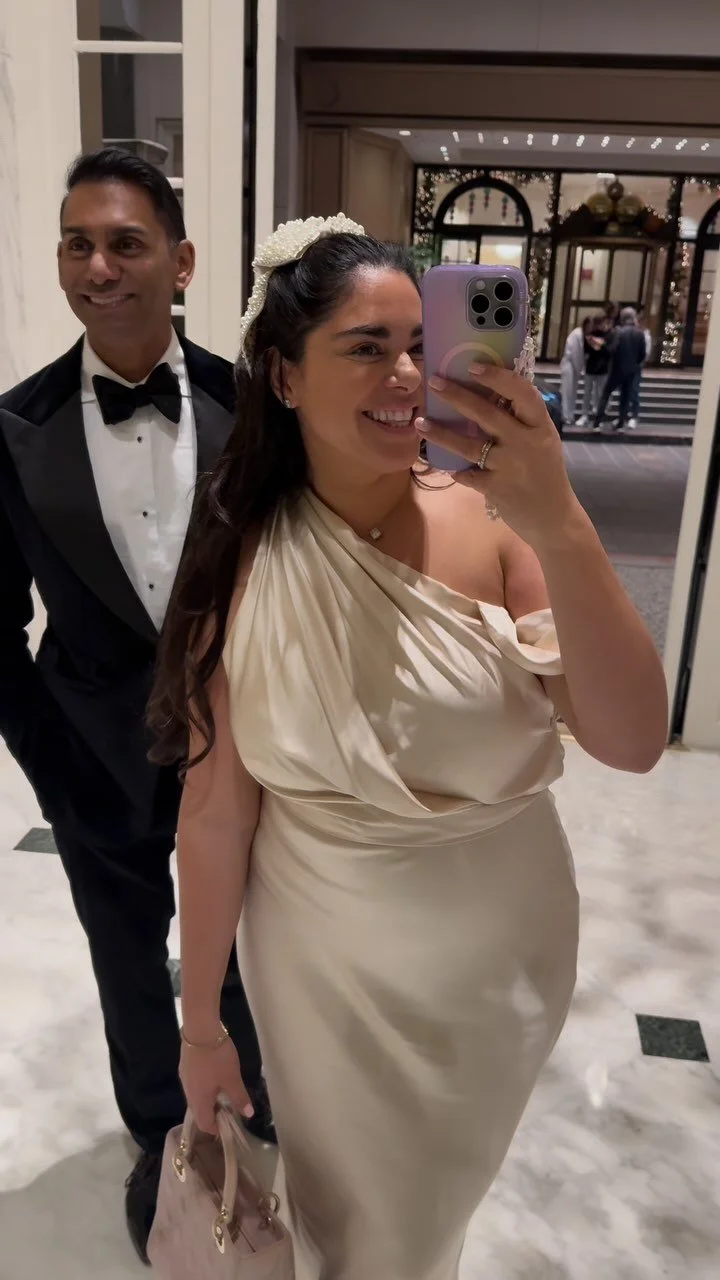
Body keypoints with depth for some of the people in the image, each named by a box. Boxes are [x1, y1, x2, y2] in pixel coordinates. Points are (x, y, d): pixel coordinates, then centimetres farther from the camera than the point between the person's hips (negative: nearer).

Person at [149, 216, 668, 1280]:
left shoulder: (491, 520, -18)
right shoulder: (243, 562, -16)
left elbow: (633, 742, -24)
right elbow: (215, 808, -11)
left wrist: (559, 524, -38)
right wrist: (200, 1022, -1)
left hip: (503, 957, 1)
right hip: (324, 969, 0)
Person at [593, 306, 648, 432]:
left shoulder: (618, 332, -14)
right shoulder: (640, 333, -1)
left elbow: (612, 350, -18)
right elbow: (643, 353, 2)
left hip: (617, 369, -3)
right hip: (632, 370, 3)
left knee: (606, 394, 7)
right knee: (626, 397, 13)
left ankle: (597, 422, 1)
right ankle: (621, 424, 12)